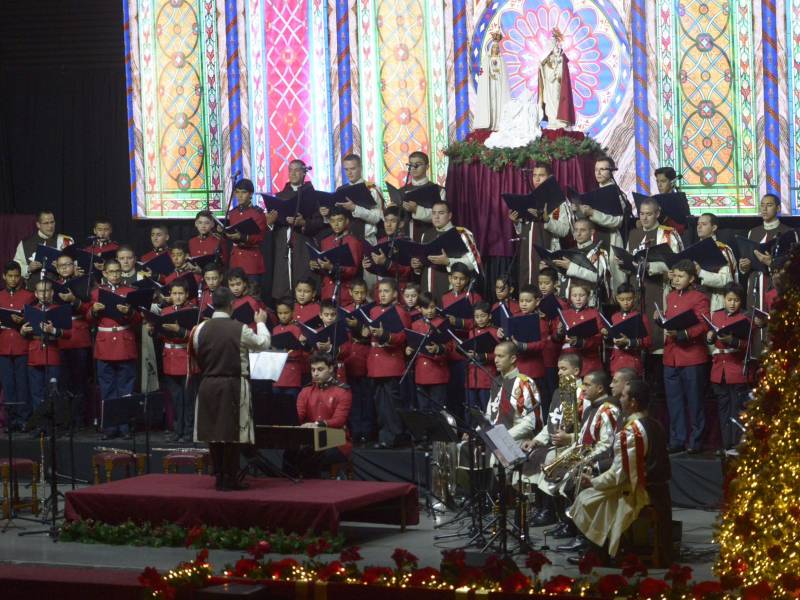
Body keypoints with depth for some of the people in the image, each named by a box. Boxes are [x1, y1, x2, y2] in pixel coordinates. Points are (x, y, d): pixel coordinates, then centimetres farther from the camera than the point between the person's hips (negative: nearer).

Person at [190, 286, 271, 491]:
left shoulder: (201, 329, -3)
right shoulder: (240, 329, -10)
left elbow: (197, 357, 7)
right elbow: (263, 344, 6)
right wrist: (261, 323, 24)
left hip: (208, 384, 3)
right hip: (233, 385, -3)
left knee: (213, 431, 10)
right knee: (232, 433, 2)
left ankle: (219, 476, 15)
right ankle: (229, 478, 4)